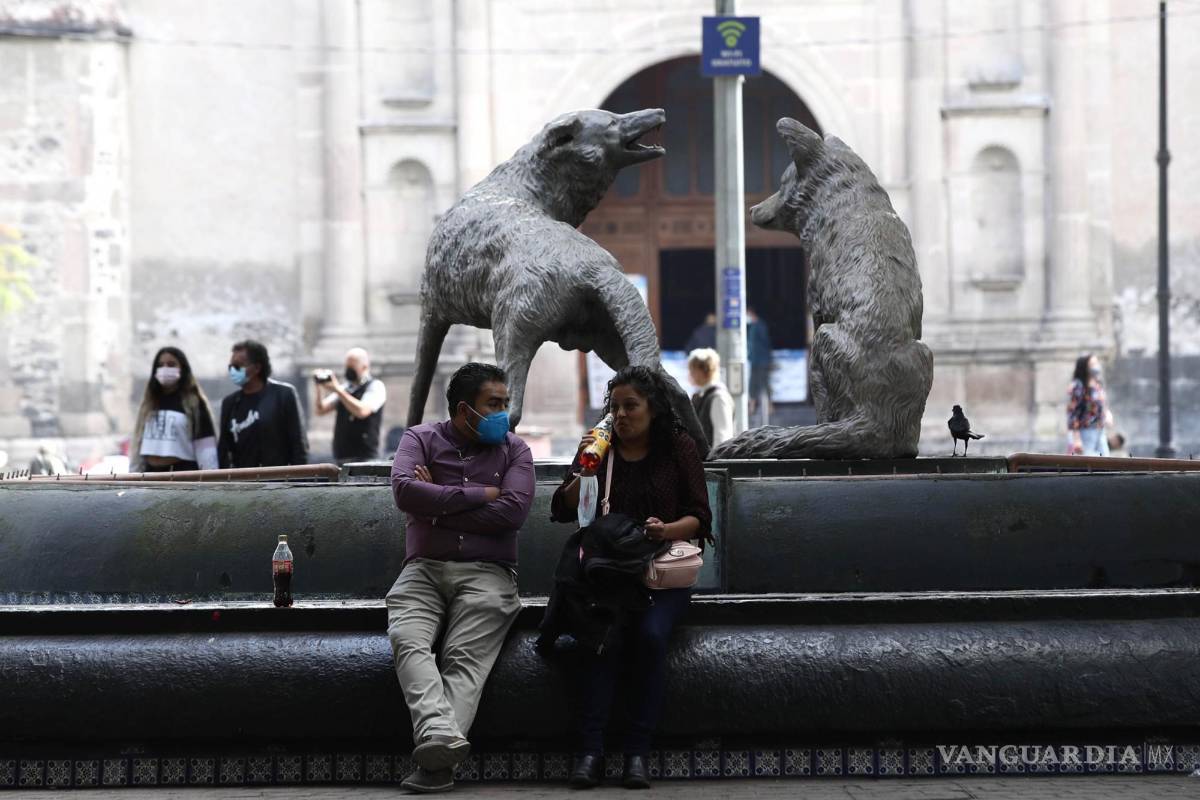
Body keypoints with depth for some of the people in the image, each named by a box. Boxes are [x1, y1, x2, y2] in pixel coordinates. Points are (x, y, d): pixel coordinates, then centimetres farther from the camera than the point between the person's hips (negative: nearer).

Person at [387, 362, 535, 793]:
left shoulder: (513, 449, 12)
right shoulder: (421, 439, 11)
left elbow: (514, 510, -5)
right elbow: (404, 491, -9)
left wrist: (438, 505, -4)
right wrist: (478, 494, -6)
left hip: (486, 572, 0)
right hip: (424, 568, 0)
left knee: (465, 656, -24)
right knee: (409, 641, -29)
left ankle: (437, 758, -41)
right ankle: (440, 737, -48)